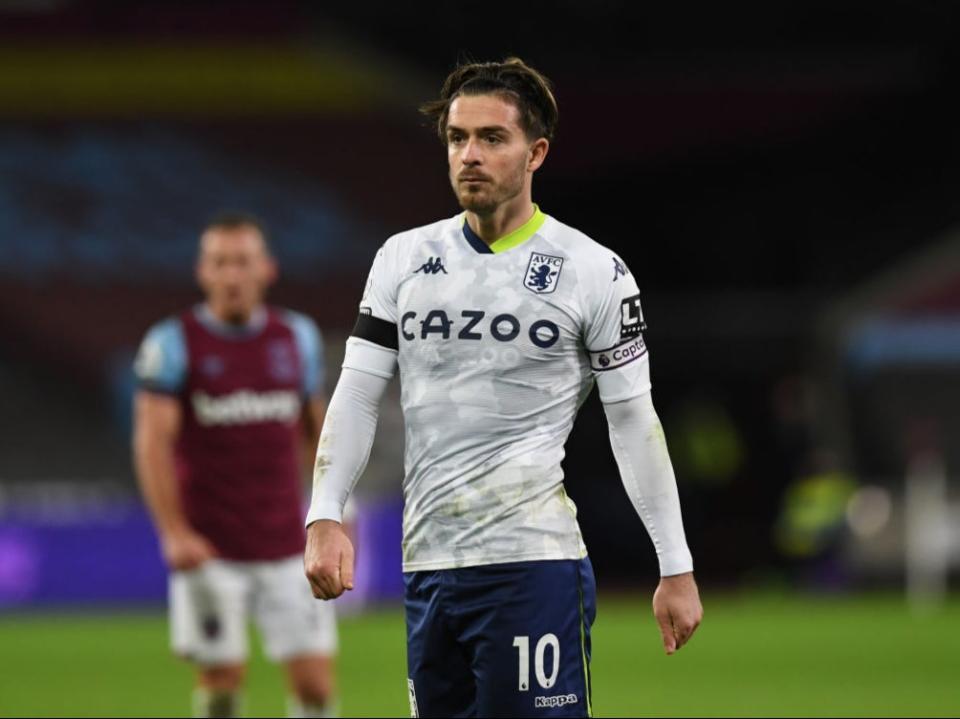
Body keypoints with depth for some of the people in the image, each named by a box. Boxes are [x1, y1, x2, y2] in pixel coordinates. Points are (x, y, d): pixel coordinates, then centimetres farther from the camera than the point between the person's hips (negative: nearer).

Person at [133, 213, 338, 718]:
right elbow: (153, 441, -10)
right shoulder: (172, 343, -4)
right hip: (210, 552, -3)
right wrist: (175, 532, -19)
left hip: (286, 547, 3)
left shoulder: (297, 336, 8)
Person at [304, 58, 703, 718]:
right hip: (427, 565, 5)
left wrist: (677, 569, 1)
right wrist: (325, 517, -2)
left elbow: (634, 420, 2)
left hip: (532, 564, -5)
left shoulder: (593, 271, 0)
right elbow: (358, 396, 11)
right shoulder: (403, 259, 11)